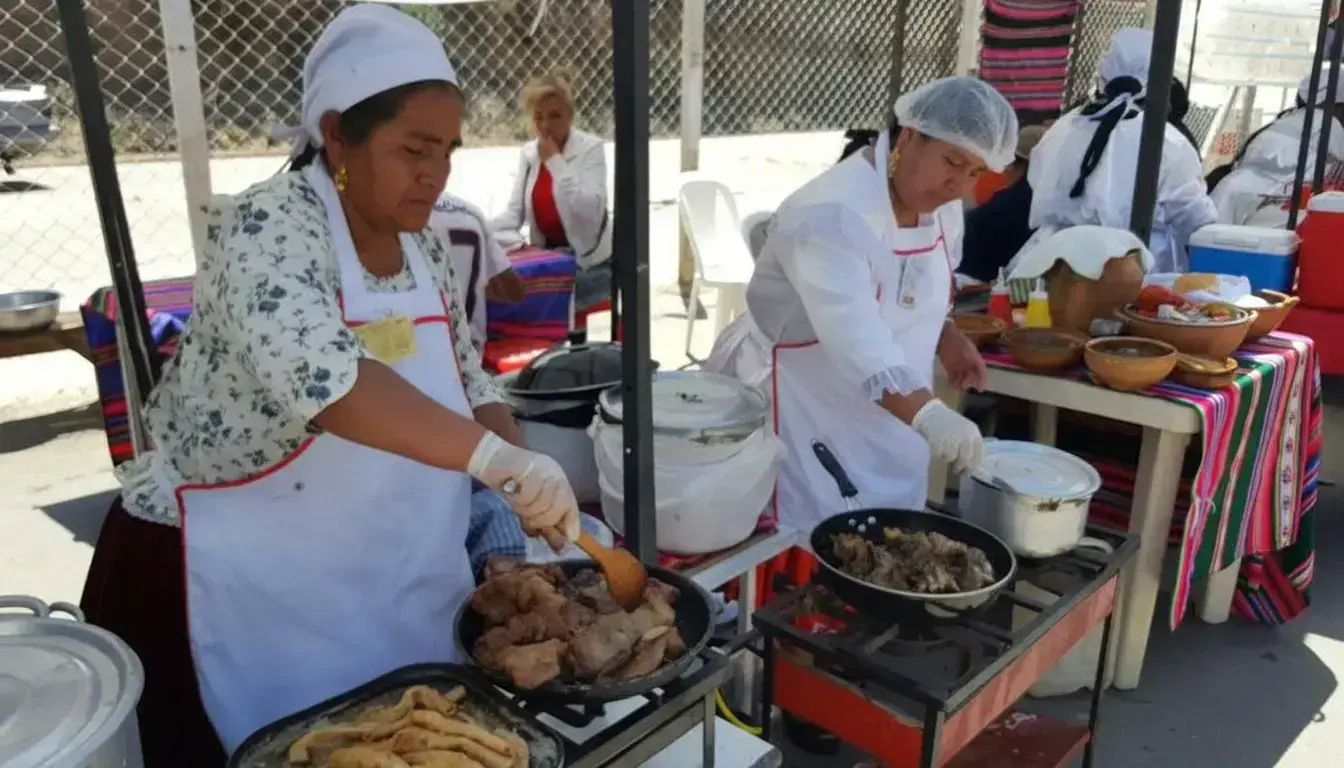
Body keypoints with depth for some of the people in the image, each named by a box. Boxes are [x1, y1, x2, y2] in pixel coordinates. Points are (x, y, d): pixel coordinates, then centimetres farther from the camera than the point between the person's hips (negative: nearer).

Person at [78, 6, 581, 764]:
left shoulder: (425, 247, 1)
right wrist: (494, 456, -44)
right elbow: (314, 371, -39)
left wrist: (523, 472, -9)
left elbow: (468, 385, 8)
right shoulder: (269, 225, -20)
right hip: (236, 588, -6)